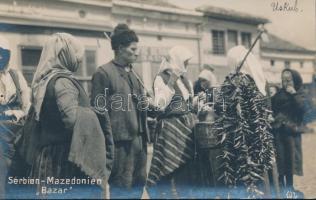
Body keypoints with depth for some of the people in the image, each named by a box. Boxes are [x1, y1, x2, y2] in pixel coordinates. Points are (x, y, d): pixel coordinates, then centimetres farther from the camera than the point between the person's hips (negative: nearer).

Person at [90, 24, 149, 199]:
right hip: (120, 140, -8)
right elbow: (99, 111, -12)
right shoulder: (104, 73, -8)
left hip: (138, 140, 8)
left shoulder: (132, 73, 18)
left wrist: (144, 135, 17)